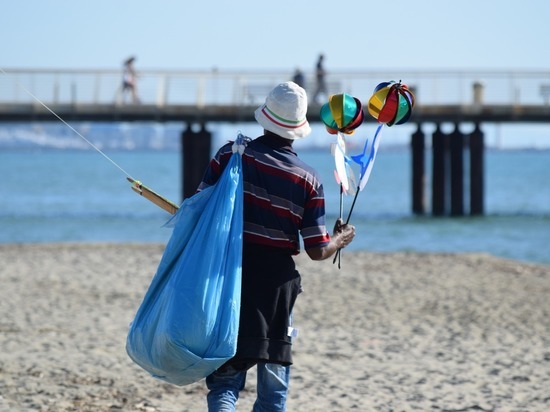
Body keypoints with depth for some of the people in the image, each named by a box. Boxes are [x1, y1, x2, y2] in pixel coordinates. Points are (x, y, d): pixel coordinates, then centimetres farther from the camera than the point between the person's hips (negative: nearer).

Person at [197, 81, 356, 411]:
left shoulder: (231, 155, -4)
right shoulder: (308, 179, -3)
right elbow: (317, 251, -2)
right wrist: (341, 240, 19)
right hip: (277, 280, 0)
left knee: (225, 379, 2)